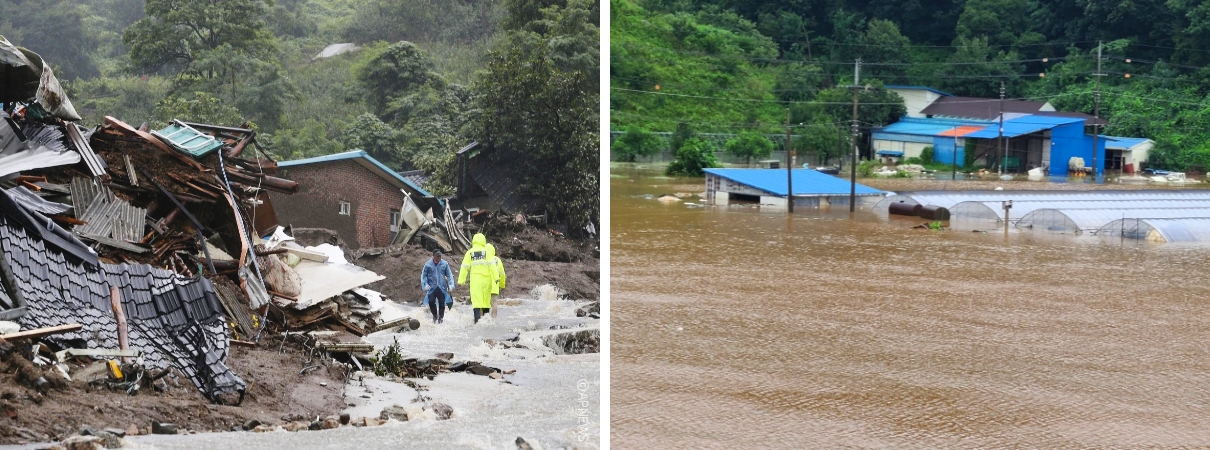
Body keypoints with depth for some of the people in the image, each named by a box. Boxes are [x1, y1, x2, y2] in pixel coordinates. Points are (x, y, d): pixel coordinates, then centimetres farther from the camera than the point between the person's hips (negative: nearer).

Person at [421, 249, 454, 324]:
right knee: (431, 301, -11)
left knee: (442, 302, 1)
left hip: (442, 287, 1)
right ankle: (435, 315, 14)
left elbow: (449, 275, 8)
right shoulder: (428, 264, 0)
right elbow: (424, 275, 7)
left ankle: (441, 317, 19)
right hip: (432, 287, -1)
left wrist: (451, 285, -2)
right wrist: (425, 284, -5)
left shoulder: (445, 264, 2)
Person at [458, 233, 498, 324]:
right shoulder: (486, 251, 0)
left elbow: (464, 267, 2)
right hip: (486, 278, 0)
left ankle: (477, 318, -14)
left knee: (476, 299, -3)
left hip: (475, 279, 0)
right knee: (486, 298, 13)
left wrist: (461, 280, 5)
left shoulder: (469, 253, 3)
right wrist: (496, 277, -7)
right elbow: (492, 265, -7)